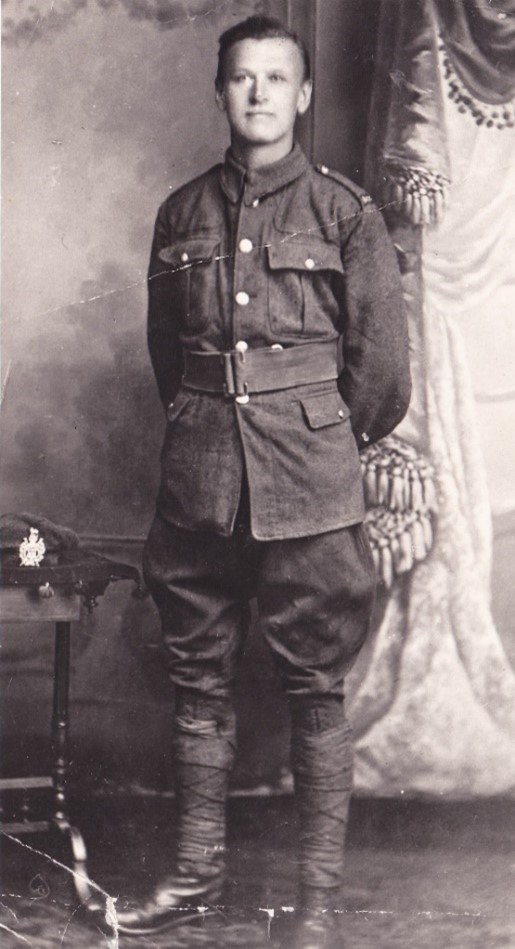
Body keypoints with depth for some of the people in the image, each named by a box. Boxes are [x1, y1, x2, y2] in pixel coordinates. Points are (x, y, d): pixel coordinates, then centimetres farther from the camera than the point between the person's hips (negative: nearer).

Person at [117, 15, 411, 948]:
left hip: (310, 484, -3)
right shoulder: (182, 213, 10)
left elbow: (382, 357, 2)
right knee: (198, 677, 10)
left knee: (315, 687, 0)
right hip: (198, 474, 4)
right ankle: (196, 870, 23)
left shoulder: (345, 211, 0)